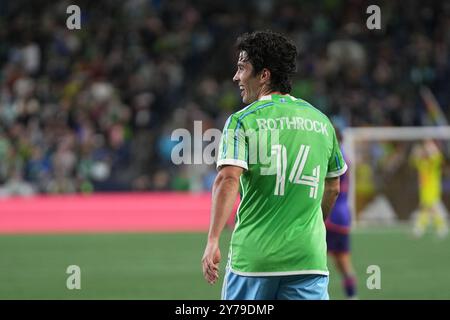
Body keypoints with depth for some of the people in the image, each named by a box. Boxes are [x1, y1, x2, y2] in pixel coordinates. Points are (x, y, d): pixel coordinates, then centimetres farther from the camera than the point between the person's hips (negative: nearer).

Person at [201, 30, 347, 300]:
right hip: (308, 256, 3)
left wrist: (213, 241, -23)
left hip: (253, 255, -3)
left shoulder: (242, 121, -3)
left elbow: (228, 179, -18)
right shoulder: (321, 122, 11)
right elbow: (332, 188, 22)